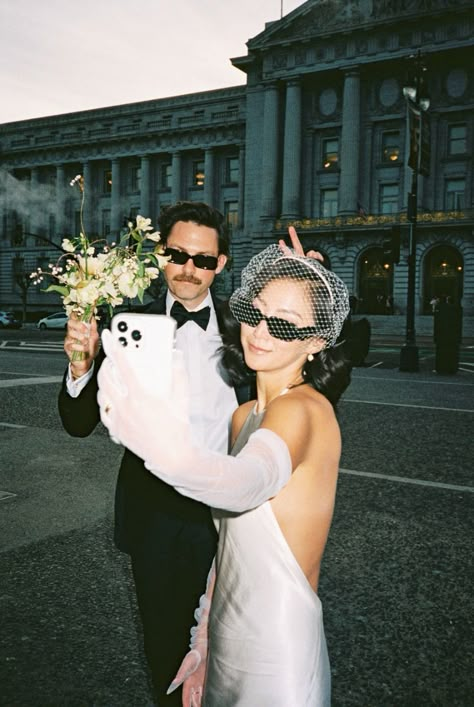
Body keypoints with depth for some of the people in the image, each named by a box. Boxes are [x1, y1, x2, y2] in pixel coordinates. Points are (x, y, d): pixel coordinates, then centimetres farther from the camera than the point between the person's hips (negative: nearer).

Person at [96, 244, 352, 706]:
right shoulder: (244, 416, 6)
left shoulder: (304, 409, -20)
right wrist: (203, 641, 11)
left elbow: (246, 484, -42)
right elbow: (232, 539, 10)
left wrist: (178, 452, -61)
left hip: (278, 655, -7)